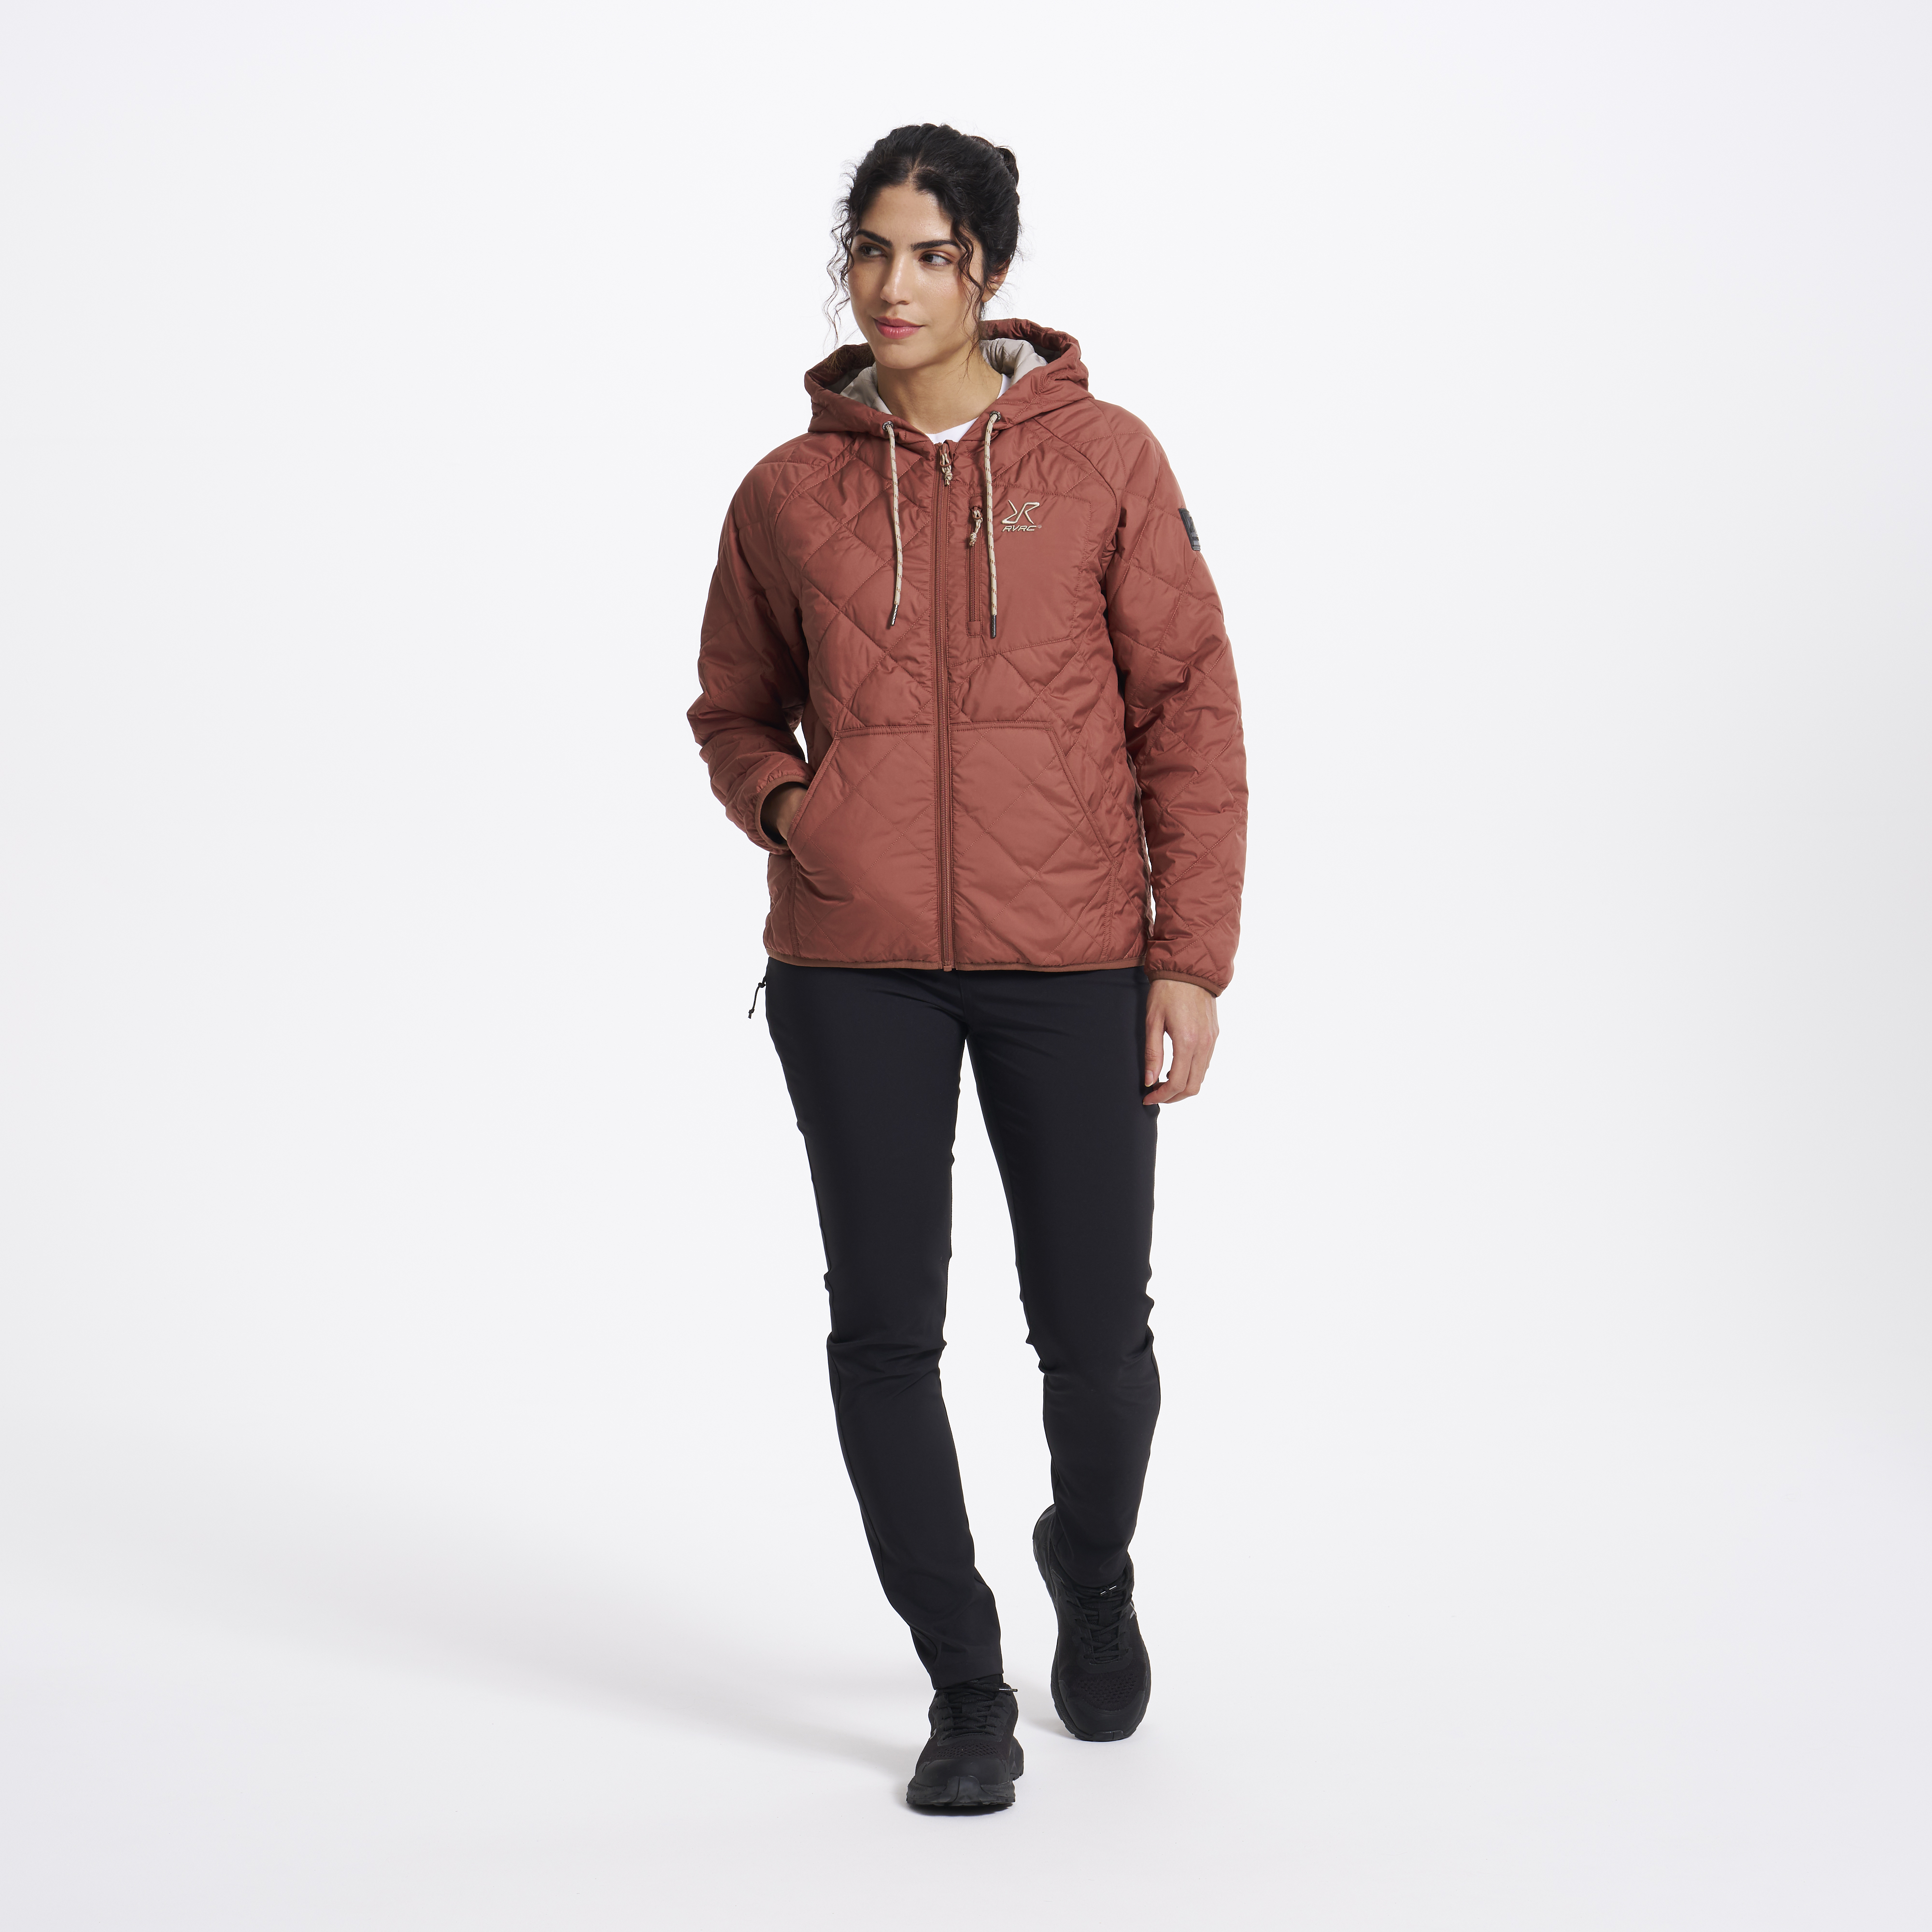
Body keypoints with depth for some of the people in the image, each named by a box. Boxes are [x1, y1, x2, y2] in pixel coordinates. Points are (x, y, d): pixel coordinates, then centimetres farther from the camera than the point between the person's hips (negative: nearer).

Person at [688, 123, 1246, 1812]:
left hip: (1072, 957, -1)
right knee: (886, 1328, 0)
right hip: (854, 964, 2)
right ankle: (965, 1686, 18)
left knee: (1095, 1333, 4)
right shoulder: (789, 494, 6)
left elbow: (1191, 709, 0)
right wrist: (777, 802, -3)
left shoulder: (1104, 462, 1)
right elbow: (736, 709, 20)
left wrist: (1193, 957, -5)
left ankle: (1094, 1562, 38)